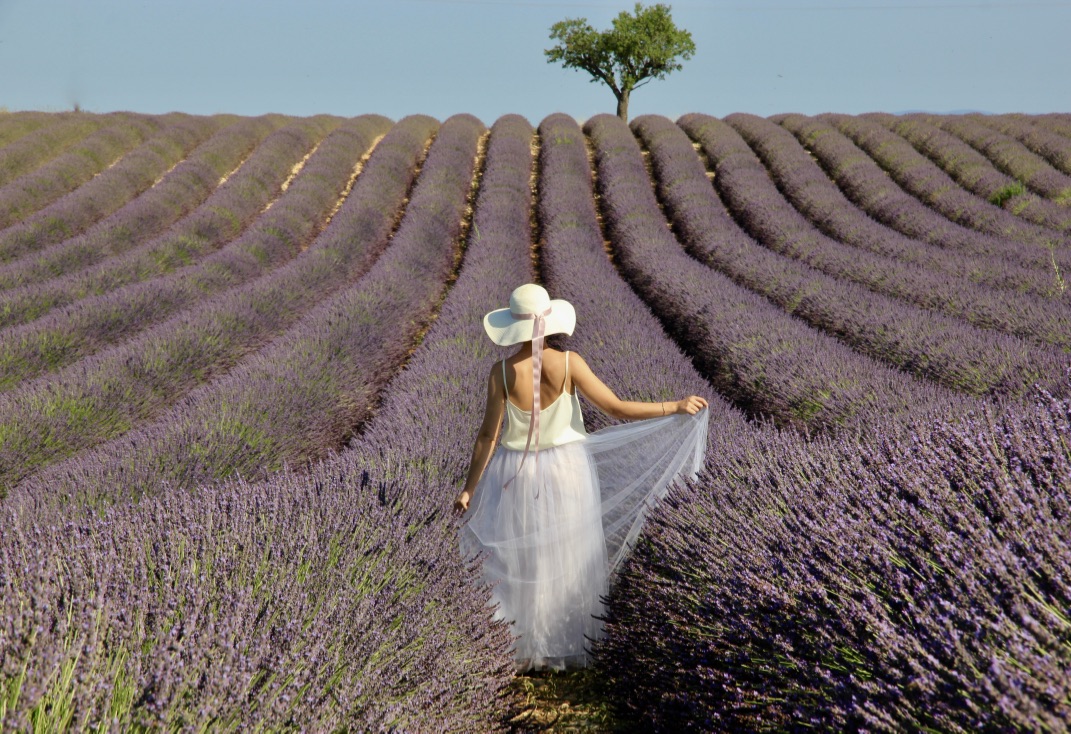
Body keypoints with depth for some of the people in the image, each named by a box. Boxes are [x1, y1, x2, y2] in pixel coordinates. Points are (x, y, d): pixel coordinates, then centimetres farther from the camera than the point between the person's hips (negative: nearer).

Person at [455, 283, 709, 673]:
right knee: (571, 561, 15)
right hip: (567, 470, 0)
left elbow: (487, 436, -12)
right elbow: (617, 408, -16)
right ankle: (572, 649, 23)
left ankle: (533, 651, 21)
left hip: (519, 473, 0)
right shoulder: (569, 362, -17)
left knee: (526, 566, 15)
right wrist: (676, 407, -6)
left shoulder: (502, 372, -15)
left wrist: (469, 488, -2)